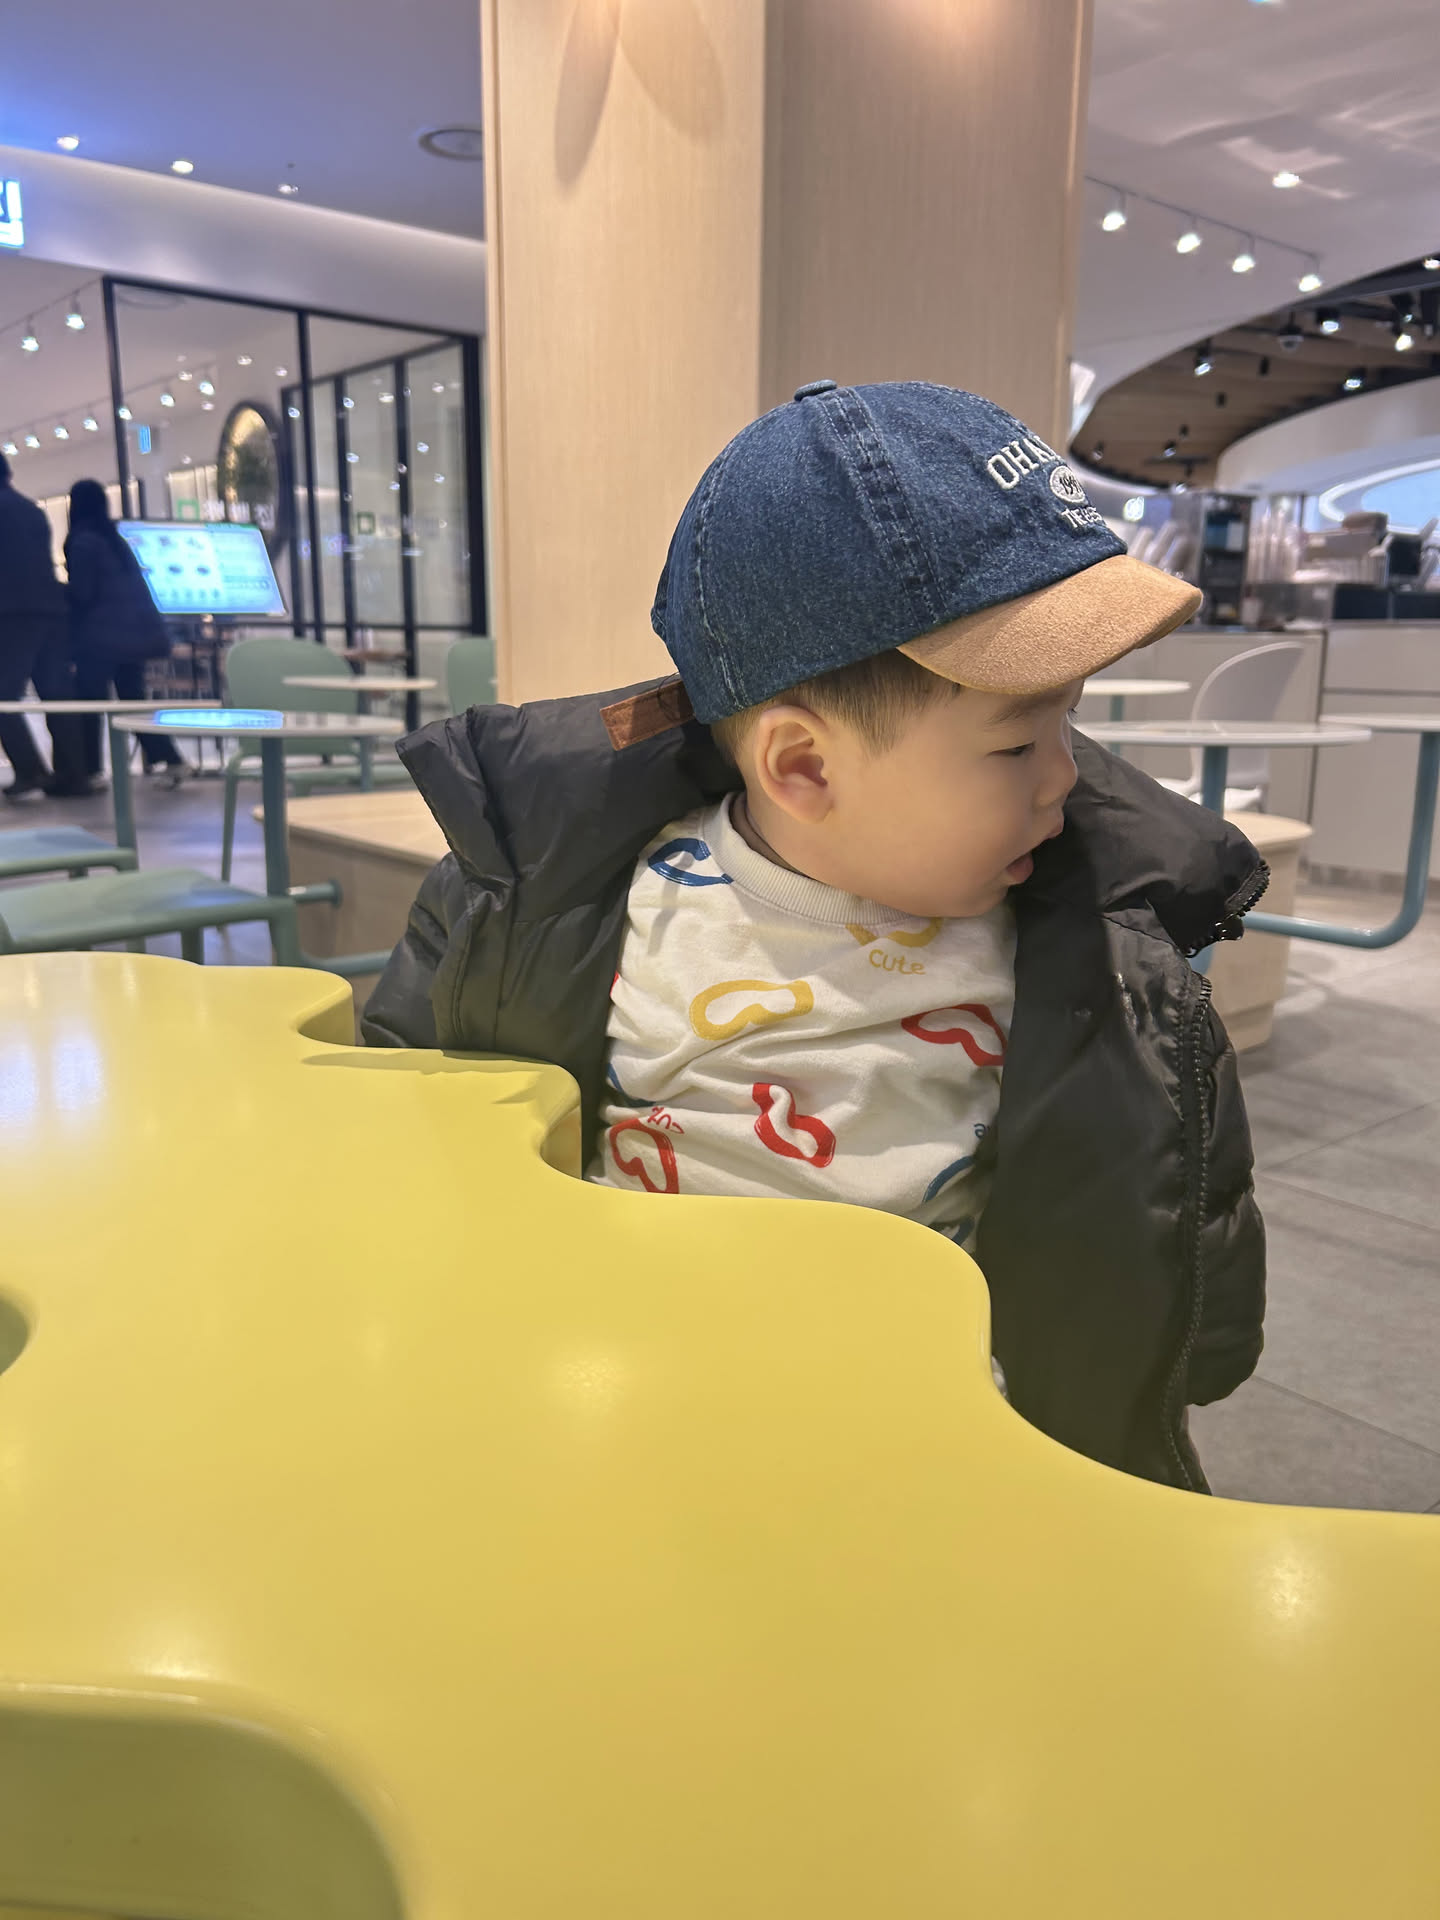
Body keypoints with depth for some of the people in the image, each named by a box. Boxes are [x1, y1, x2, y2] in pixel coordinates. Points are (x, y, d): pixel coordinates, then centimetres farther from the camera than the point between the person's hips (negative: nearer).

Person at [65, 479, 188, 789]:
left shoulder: (82, 541, -7)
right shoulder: (116, 538, 16)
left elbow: (81, 593, -9)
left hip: (102, 633, -8)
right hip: (132, 629, 8)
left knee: (88, 703, -1)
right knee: (133, 698, 12)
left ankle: (88, 772, 1)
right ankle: (170, 759, 2)